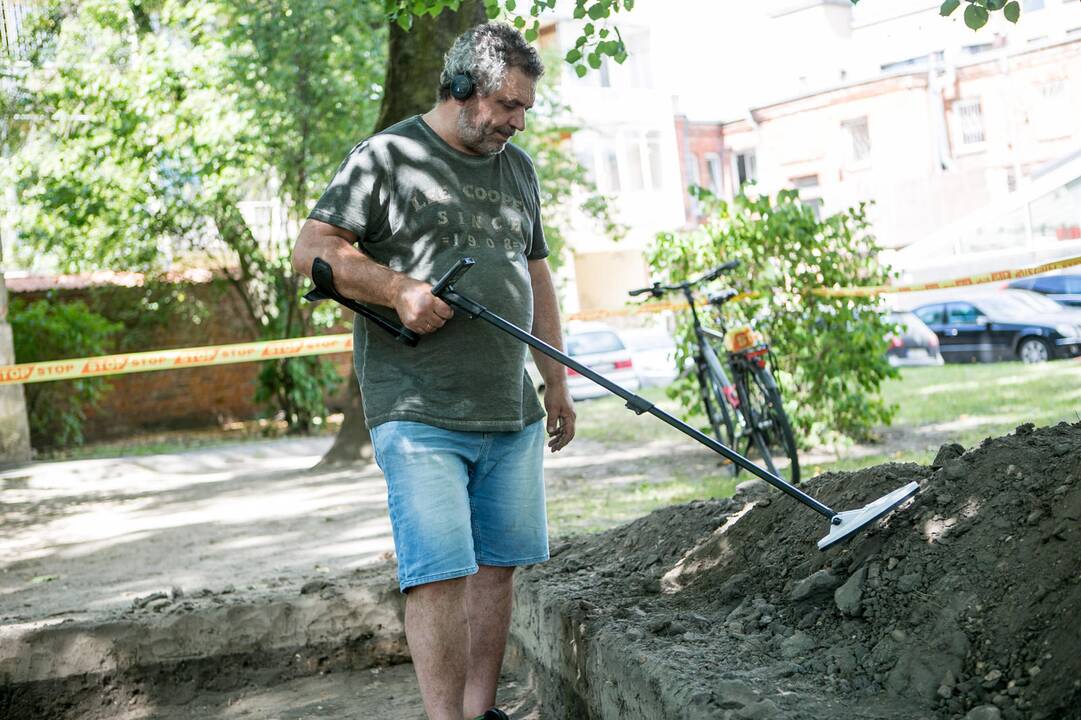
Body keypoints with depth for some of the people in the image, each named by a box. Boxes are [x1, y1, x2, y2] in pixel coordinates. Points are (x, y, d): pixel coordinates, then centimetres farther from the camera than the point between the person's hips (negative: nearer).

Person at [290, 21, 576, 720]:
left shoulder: (519, 167, 18)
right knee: (440, 573, -9)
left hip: (510, 413, 7)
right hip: (420, 414, -6)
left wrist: (558, 383, 20)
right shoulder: (387, 156, -2)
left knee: (497, 565, 10)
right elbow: (313, 249, -7)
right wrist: (398, 288, -19)